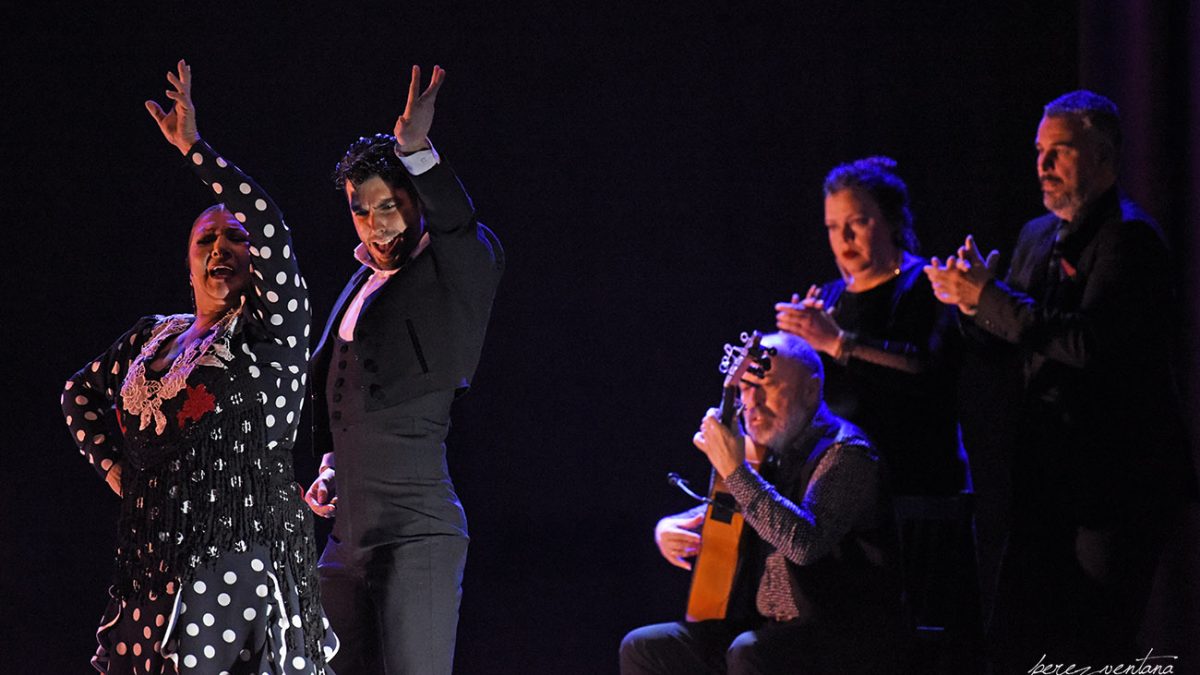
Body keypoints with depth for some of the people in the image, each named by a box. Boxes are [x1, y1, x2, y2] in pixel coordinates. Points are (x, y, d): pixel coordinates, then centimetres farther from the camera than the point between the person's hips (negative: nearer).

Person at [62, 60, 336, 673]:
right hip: (155, 567, 6)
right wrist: (111, 463, 19)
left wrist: (194, 148, -13)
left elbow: (268, 227, -15)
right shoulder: (154, 337, 19)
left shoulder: (271, 329, 1)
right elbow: (81, 394, 34)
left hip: (243, 561, -6)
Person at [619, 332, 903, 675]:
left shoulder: (843, 453, -13)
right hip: (761, 624, 9)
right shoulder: (764, 452, 11)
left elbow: (805, 543, -31)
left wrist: (734, 470, -27)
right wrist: (668, 528, 7)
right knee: (642, 647, -2)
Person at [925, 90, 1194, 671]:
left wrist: (987, 296, -20)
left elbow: (1086, 342, -24)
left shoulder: (1130, 236, -13)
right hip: (1047, 471, 9)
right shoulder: (1037, 236, 15)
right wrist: (969, 299, -2)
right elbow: (1011, 341, 19)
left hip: (1116, 477, -9)